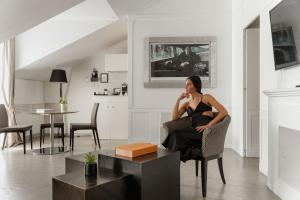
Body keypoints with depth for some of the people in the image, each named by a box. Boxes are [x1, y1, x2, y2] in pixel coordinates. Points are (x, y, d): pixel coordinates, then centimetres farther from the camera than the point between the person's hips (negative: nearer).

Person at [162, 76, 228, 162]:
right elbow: (174, 118, 8)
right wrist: (178, 99, 5)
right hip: (195, 131, 4)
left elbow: (224, 112, -3)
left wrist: (209, 125, -14)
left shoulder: (206, 98, 9)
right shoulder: (186, 104, 22)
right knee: (175, 135, -29)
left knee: (177, 135, -28)